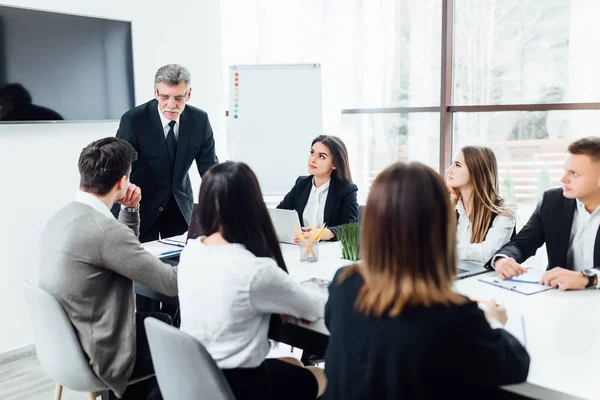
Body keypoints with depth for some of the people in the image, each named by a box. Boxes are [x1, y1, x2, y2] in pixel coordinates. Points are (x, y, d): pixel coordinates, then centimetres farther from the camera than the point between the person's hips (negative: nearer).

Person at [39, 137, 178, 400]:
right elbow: (172, 283, -23)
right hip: (100, 354, -9)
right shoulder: (103, 228, -28)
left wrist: (130, 209, 3)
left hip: (69, 341, 9)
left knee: (163, 322, 23)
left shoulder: (62, 217, 3)